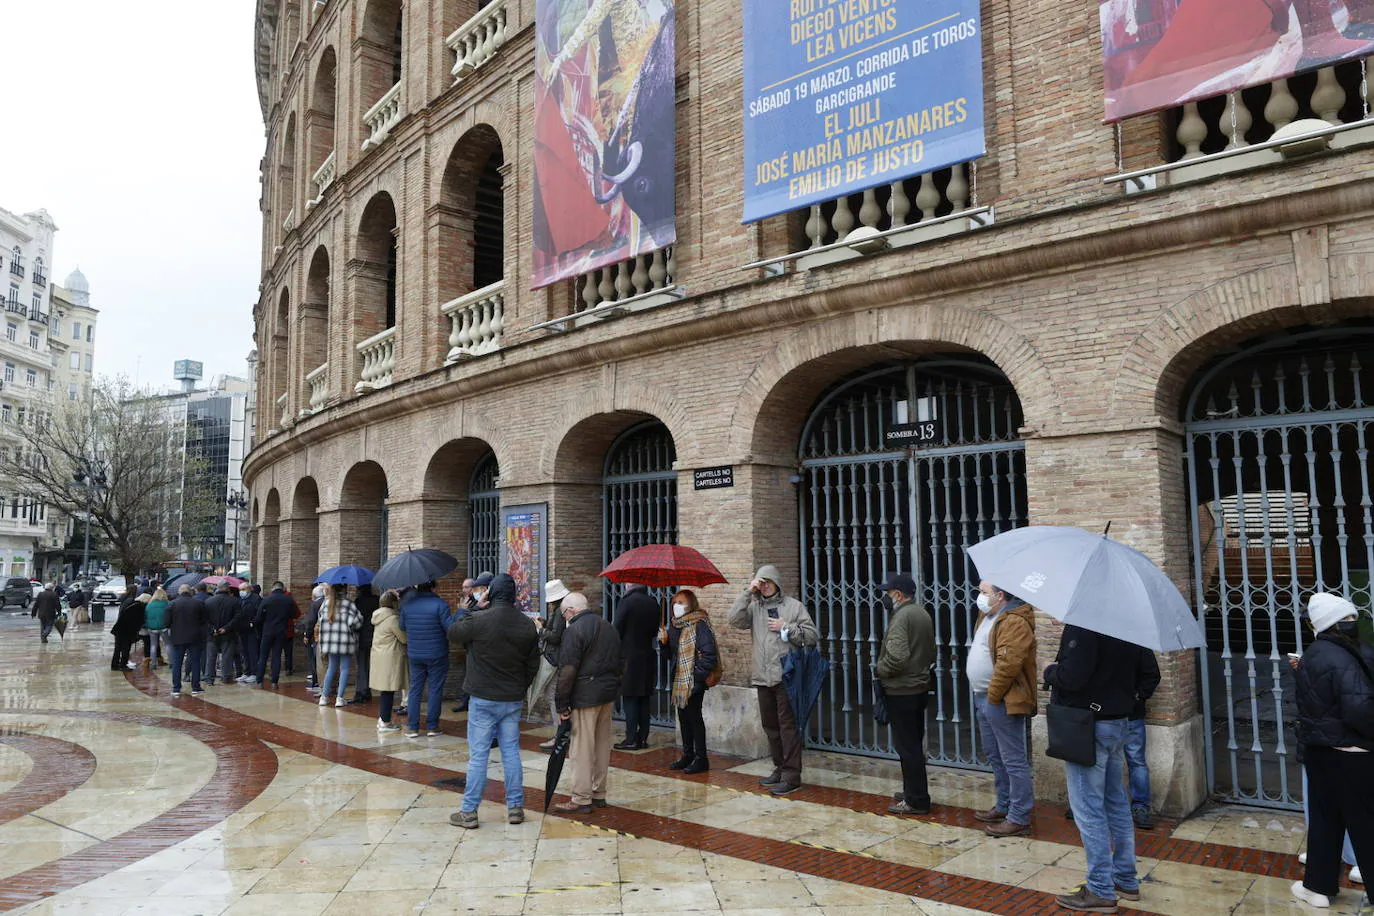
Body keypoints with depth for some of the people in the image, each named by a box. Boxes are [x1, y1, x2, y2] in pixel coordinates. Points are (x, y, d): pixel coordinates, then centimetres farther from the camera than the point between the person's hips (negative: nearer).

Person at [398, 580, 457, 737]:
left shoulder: (407, 605, -1)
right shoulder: (439, 604, -15)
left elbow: (402, 627, 10)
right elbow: (451, 629, -20)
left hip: (414, 655, 4)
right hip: (436, 656, -4)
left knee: (415, 690, 12)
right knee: (435, 690, 6)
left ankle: (412, 727, 12)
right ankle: (432, 727, 11)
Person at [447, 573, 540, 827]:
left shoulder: (478, 620, -16)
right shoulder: (528, 625, 0)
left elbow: (453, 633, 4)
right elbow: (533, 665, 7)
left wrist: (474, 608, 9)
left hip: (483, 699, -4)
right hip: (513, 700, 4)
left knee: (478, 755, 2)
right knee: (511, 752, 11)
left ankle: (469, 811, 9)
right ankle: (515, 808, 17)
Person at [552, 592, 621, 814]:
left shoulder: (574, 630, -12)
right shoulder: (607, 626, 14)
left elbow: (567, 670, -15)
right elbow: (617, 661, 18)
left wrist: (562, 703, -10)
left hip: (585, 695, -8)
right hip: (609, 693, 8)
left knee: (582, 747, -2)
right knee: (602, 744, 14)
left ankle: (582, 799, 1)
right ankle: (599, 794, 22)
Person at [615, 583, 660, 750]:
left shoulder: (626, 602, -12)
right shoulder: (653, 603, 5)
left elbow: (618, 630, -11)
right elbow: (655, 631, 11)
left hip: (629, 657, -6)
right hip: (648, 657, 6)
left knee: (630, 699, -1)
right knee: (644, 700, 10)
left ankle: (631, 739, 0)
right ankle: (643, 738, 14)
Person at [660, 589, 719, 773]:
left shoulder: (699, 625, -15)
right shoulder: (674, 625, 11)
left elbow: (709, 653, -20)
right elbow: (671, 653, 16)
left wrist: (698, 675, -20)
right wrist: (664, 641, -3)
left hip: (694, 681, -8)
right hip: (679, 680, 8)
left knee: (694, 716, -2)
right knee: (683, 716, 15)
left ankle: (701, 758, 9)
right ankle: (687, 755, 26)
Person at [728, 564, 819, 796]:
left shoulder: (793, 605, 1)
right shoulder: (755, 607, 11)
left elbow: (812, 636, -2)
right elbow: (735, 620, -6)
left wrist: (785, 627, -11)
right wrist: (748, 592, -9)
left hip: (785, 675, -5)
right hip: (762, 677, 5)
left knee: (788, 725, -5)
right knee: (770, 725, 14)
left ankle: (791, 775, 0)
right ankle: (780, 768, 27)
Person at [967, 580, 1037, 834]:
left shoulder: (1014, 622, -19)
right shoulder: (987, 617, 15)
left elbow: (1008, 664, -26)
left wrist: (993, 696, -19)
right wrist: (981, 696, 17)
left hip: (1003, 702, -11)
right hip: (983, 698, 11)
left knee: (1014, 761, -3)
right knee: (995, 757, 20)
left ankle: (1019, 819, 3)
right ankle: (1003, 806, 32)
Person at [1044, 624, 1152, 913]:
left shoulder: (1083, 623, -23)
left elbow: (1071, 676, -28)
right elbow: (1141, 675, 15)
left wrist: (1050, 672, -9)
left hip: (1088, 726, -9)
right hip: (1120, 721, 9)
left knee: (1088, 808, 0)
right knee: (1116, 803, 18)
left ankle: (1101, 891, 6)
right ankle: (1127, 880, 29)